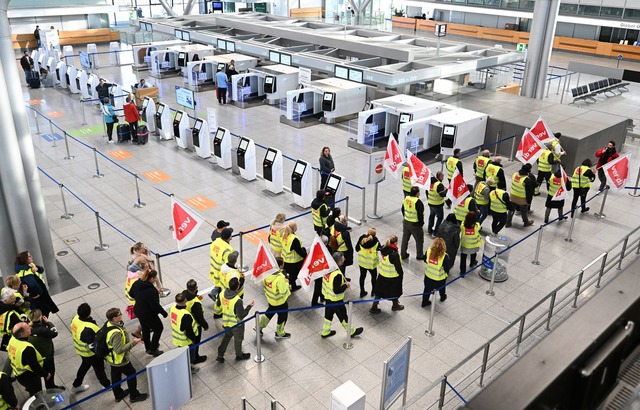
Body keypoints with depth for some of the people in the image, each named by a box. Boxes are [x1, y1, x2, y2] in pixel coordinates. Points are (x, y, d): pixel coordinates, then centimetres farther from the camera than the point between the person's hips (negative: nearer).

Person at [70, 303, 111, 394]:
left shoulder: (75, 319, -18)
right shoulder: (87, 329, -43)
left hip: (80, 349, 7)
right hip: (91, 353, -7)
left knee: (85, 365, 34)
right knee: (99, 369, 19)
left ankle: (76, 386, 52)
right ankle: (107, 385, 45)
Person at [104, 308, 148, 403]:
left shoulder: (108, 324, -10)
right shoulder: (116, 333, -39)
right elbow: (119, 350, -33)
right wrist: (132, 343, -25)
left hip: (112, 358, 8)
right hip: (120, 360, -8)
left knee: (115, 377, 26)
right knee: (132, 374, 13)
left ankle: (118, 395, 47)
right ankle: (134, 396, 30)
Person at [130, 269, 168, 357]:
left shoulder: (136, 283, -10)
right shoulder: (151, 290, -35)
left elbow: (131, 293, 9)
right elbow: (155, 305, -29)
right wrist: (164, 313, -13)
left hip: (138, 311, 8)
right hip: (148, 315, -8)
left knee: (145, 329, 28)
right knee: (159, 328, 16)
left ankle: (148, 347, 48)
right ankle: (152, 349, 23)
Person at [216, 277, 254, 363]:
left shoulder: (222, 294, -18)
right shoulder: (237, 301, -37)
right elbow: (241, 316, -28)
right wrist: (249, 306, -18)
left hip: (226, 322, 5)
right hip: (236, 324, -5)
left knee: (227, 336, 30)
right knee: (238, 339, 22)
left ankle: (220, 356, 39)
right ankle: (239, 355, 46)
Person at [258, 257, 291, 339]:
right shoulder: (280, 278, -37)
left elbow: (263, 283, -1)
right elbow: (283, 292, -29)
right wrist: (286, 283, -16)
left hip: (270, 298, 7)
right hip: (280, 301, -6)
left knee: (270, 311, 33)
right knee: (283, 316, 20)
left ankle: (259, 326, 44)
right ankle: (280, 333, 40)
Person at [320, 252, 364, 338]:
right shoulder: (337, 275, -36)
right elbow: (337, 291, -30)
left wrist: (343, 282, 4)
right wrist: (346, 285, -15)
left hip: (328, 296, 7)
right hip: (335, 300, -7)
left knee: (328, 314, 24)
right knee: (343, 315, 13)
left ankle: (325, 332, 41)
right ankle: (351, 332, 34)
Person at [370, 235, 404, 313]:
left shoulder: (384, 249, -12)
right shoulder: (394, 254, -32)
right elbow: (398, 267, -22)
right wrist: (401, 274, -7)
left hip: (382, 275, 6)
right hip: (392, 277, -6)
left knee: (380, 290, 19)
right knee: (394, 291, 21)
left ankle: (374, 307, 28)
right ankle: (395, 305, 45)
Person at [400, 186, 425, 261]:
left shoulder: (406, 199, -2)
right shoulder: (418, 202, -24)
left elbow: (403, 209, 11)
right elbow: (420, 214, -22)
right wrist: (421, 223, -7)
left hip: (406, 222, 7)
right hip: (415, 224, -7)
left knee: (405, 238, 19)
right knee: (419, 240, 13)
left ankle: (403, 254, 29)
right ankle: (419, 256, 24)